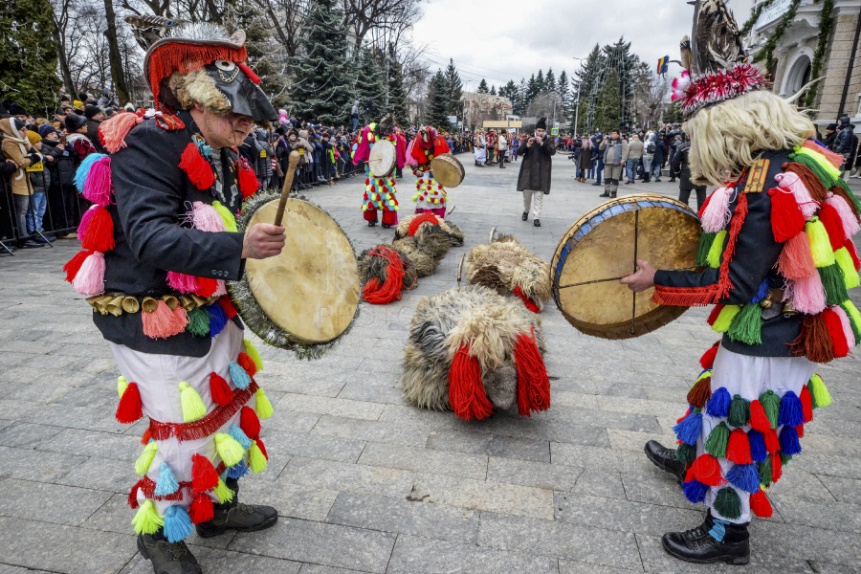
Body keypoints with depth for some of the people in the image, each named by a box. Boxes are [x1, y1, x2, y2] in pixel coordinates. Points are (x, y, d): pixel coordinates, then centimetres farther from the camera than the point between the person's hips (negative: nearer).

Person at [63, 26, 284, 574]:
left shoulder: (219, 155, 8)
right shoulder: (147, 142, -18)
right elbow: (149, 236, -30)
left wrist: (260, 242, 4)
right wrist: (238, 247, -41)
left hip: (210, 307, 9)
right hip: (155, 318, -9)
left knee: (233, 400, 17)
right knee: (185, 427, 1)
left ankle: (220, 505, 40)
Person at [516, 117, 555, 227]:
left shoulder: (548, 141, 4)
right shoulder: (529, 139, 6)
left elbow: (553, 151, -14)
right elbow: (519, 152, -2)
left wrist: (542, 143, -25)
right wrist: (527, 145, -20)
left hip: (542, 173, -1)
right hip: (528, 171, 1)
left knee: (539, 196, -4)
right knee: (527, 194, 9)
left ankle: (536, 217, -2)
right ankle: (526, 211, 33)